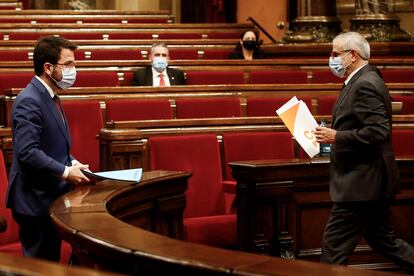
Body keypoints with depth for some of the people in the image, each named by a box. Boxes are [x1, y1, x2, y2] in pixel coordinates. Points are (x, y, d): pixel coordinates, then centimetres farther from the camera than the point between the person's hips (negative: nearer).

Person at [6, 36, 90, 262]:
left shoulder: (49, 97, 14)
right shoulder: (29, 101, -19)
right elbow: (27, 152, -26)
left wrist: (72, 163, 6)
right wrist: (65, 172, -20)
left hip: (52, 198, 10)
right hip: (36, 201, -10)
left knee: (51, 262, 15)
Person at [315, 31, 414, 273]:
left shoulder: (365, 85, -18)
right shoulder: (364, 81, 14)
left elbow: (378, 132, -27)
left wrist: (337, 137, -22)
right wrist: (334, 136, 11)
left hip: (361, 183, -11)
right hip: (372, 181, 11)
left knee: (334, 246, -6)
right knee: (383, 241, 19)